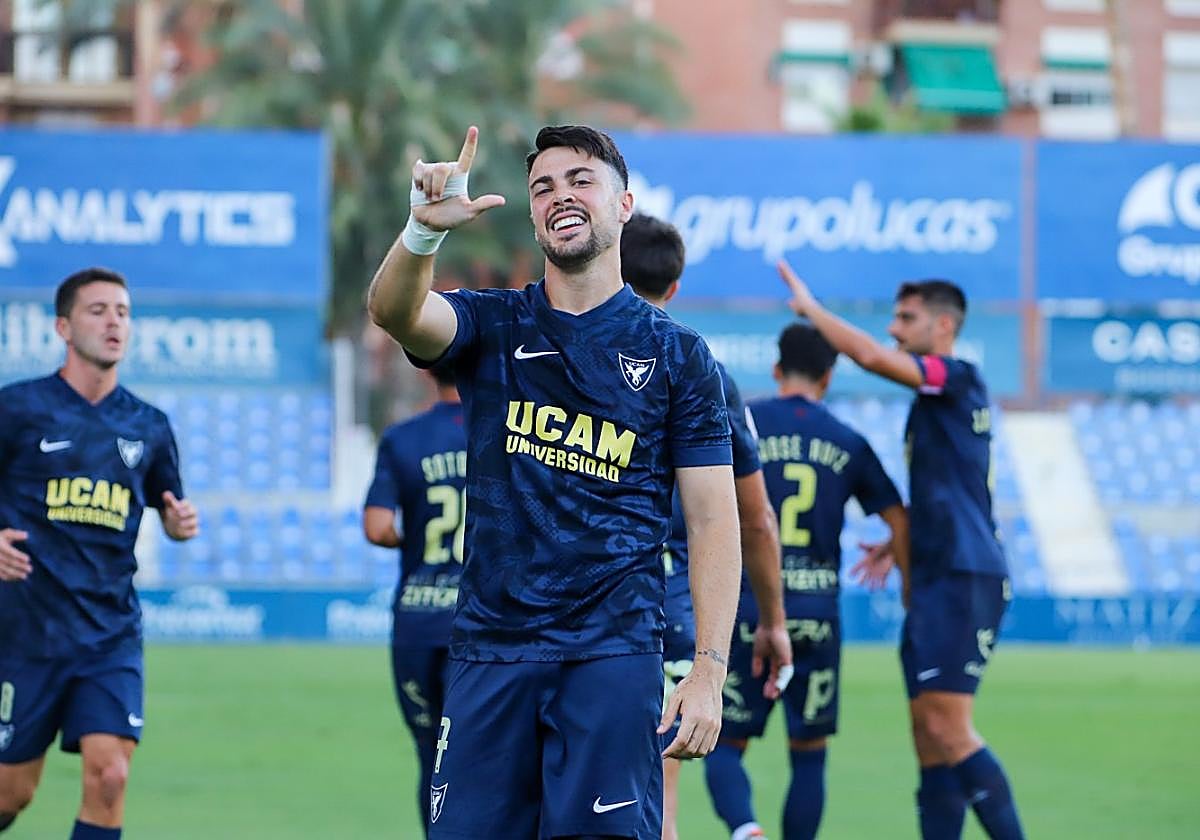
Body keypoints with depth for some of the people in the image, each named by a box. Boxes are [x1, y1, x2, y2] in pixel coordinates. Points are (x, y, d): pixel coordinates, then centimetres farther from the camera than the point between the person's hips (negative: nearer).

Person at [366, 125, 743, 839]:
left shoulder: (677, 354, 5)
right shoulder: (492, 326, 10)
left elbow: (713, 521, 2)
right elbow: (394, 310, -13)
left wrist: (709, 672, -8)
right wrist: (424, 230, -35)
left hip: (612, 653, -2)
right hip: (490, 648, 2)